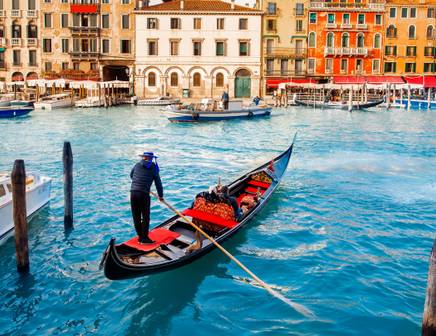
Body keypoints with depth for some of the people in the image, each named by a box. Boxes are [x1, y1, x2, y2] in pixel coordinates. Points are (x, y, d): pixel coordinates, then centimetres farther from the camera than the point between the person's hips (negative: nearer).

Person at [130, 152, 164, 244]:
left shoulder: (137, 165, 12)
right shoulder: (153, 168, 3)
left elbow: (131, 176, 29)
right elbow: (158, 183, 7)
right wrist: (161, 196, 19)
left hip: (133, 192, 4)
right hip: (144, 194, -4)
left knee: (136, 216, 11)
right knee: (145, 216, 5)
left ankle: (140, 236, 19)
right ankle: (144, 238, 6)